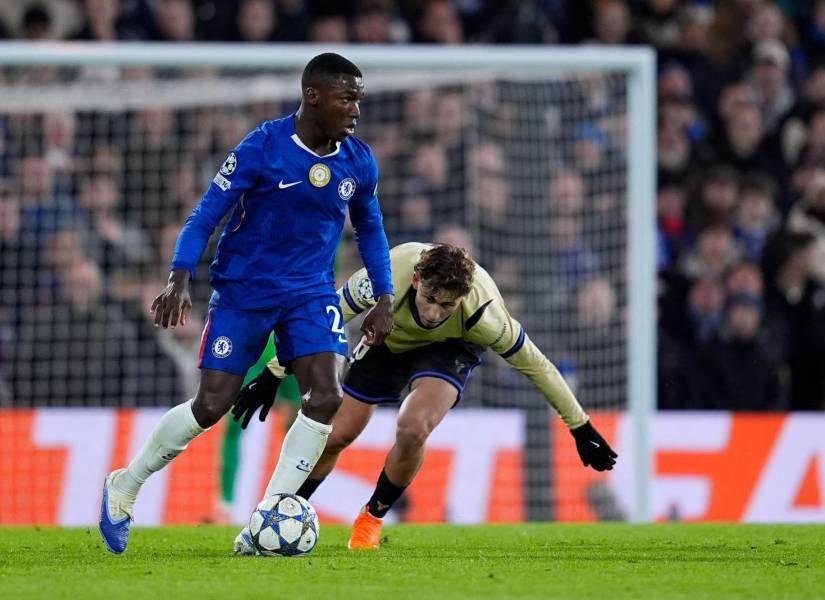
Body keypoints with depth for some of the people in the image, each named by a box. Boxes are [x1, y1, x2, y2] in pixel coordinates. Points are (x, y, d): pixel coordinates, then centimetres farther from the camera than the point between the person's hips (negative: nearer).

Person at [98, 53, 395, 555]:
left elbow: (370, 229, 16)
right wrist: (180, 279, -26)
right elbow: (206, 216, -13)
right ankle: (126, 486, 19)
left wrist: (384, 299, 8)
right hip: (243, 289, -4)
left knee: (326, 398, -16)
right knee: (212, 405, -6)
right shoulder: (263, 147, -15)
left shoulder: (359, 162, 0)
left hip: (311, 293, 4)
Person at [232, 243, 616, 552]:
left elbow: (535, 366, -24)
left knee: (412, 429, -27)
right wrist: (273, 375, -22)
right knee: (336, 435, 1)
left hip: (448, 348, -2)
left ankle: (372, 519, 1)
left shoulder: (483, 315, -40)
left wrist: (580, 427, -16)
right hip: (387, 340, 2)